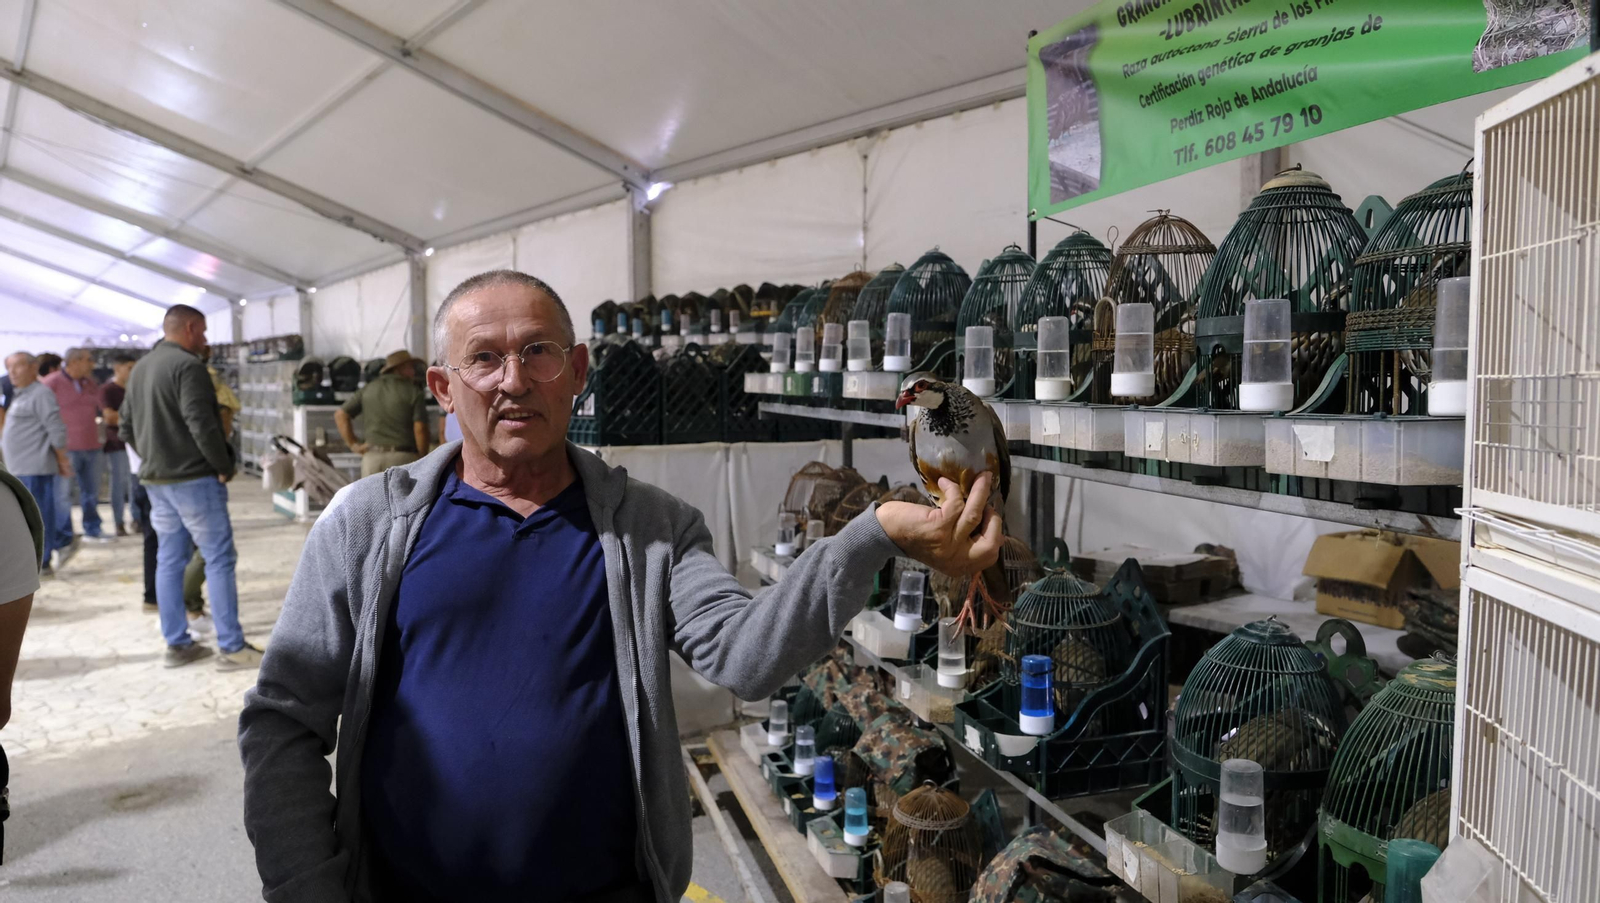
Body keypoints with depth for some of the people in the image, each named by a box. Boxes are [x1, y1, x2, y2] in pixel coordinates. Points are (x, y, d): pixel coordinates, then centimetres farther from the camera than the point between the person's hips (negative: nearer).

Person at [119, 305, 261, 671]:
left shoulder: (140, 369, 15)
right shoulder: (187, 365, -14)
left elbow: (127, 428, 18)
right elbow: (202, 424, -22)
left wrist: (152, 458, 19)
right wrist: (224, 466, -12)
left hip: (155, 480, 9)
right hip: (194, 477, -9)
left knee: (169, 560, 10)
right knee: (219, 560, -5)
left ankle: (177, 644, 15)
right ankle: (232, 647, -4)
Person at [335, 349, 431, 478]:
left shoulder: (368, 389, 13)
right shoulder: (413, 392, -2)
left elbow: (340, 415, 10)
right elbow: (420, 428, -11)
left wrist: (353, 444, 11)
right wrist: (423, 461, -1)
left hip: (372, 457, 4)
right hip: (403, 457, -4)